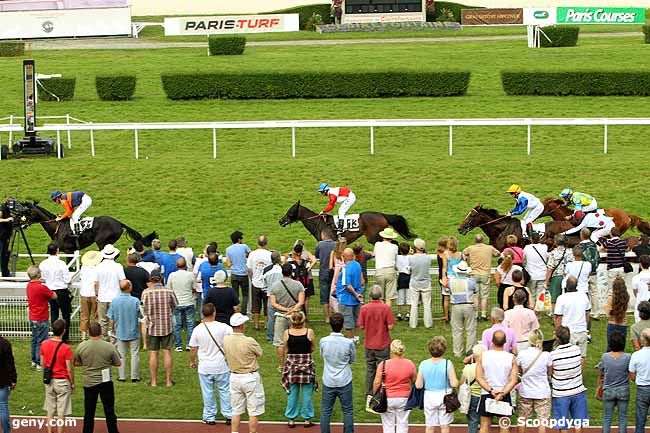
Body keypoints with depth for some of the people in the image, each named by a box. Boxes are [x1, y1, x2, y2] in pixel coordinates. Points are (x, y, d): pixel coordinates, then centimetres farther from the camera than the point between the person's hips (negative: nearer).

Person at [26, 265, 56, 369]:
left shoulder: (29, 285, 3)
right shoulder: (41, 287, -23)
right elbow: (54, 296, -11)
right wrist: (51, 292, 8)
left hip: (32, 318, 8)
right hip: (42, 319, -8)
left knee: (34, 340, 18)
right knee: (41, 342, -1)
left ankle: (34, 361, 25)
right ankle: (40, 363, 1)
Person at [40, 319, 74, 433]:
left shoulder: (44, 344, -4)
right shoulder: (66, 348, -19)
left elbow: (42, 364, 5)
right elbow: (69, 369, -14)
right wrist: (72, 383, 0)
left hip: (49, 381, 5)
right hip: (63, 381, -5)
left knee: (50, 411, 14)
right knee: (61, 413, 3)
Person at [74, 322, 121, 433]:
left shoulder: (81, 346, -8)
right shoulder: (109, 346, -12)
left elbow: (76, 363, 4)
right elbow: (118, 363, -2)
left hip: (89, 383, 1)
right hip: (105, 382, -1)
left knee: (89, 412, 11)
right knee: (109, 411, 8)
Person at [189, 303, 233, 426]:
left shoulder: (198, 329, -10)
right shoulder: (223, 327, -14)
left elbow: (193, 349, -2)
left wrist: (192, 361, 14)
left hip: (204, 367, 1)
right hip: (222, 366, -1)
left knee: (207, 392, 12)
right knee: (225, 391, 13)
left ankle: (209, 417, 20)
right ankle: (228, 415, 18)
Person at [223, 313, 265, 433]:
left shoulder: (226, 340, -6)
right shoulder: (249, 341, -22)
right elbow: (259, 353, -4)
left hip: (234, 377, 5)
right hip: (250, 377, -5)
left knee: (236, 411, 14)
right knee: (254, 411, 6)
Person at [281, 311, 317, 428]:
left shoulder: (286, 333, -8)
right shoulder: (309, 332, -12)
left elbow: (286, 350, -1)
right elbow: (312, 348, -2)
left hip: (291, 364, 1)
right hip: (307, 364, -1)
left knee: (292, 393, 11)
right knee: (307, 393, 10)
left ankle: (291, 419, 17)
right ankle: (307, 419, 17)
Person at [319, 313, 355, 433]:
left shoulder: (323, 341, -11)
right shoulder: (348, 343, -15)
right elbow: (352, 360, 1)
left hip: (328, 382, 1)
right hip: (344, 382, -1)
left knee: (325, 411, 11)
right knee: (348, 411, 10)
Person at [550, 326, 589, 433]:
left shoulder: (553, 355, -21)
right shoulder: (577, 349, -11)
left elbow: (549, 374, -8)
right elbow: (581, 367, 3)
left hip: (561, 394, -3)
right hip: (578, 391, 3)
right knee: (578, 424, 16)